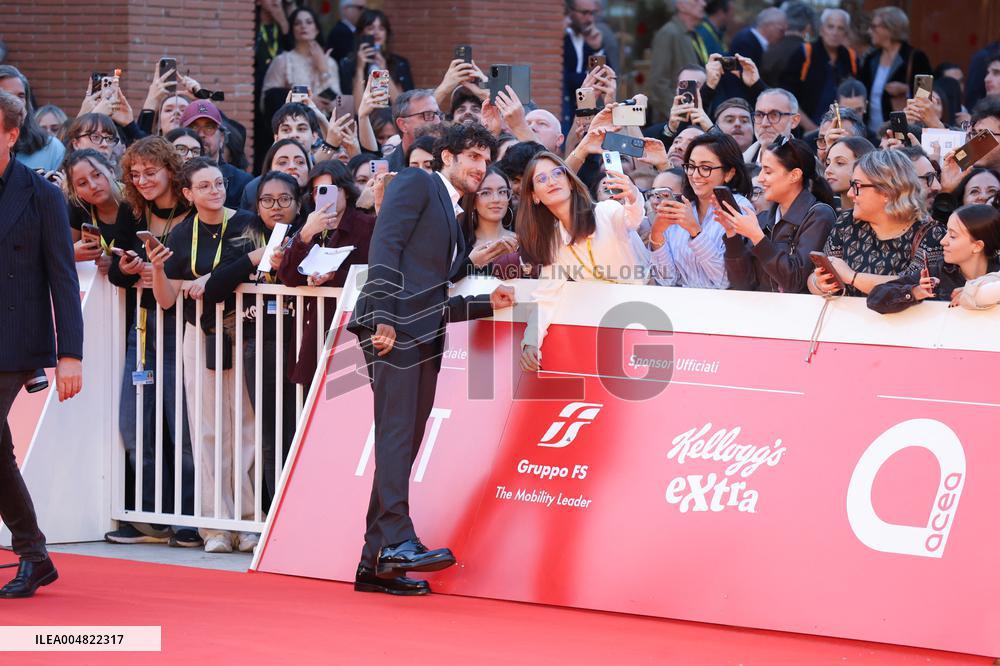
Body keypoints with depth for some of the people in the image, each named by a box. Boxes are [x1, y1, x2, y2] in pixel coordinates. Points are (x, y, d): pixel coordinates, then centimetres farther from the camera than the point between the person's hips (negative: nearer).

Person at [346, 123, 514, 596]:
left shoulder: (455, 221, 29)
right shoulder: (417, 185, 5)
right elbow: (386, 245, -9)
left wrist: (489, 303, 11)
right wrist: (384, 316, -19)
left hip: (423, 342, 9)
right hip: (393, 327, -9)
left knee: (403, 447, 4)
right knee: (396, 433, -17)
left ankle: (375, 562, 4)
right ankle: (397, 542, -26)